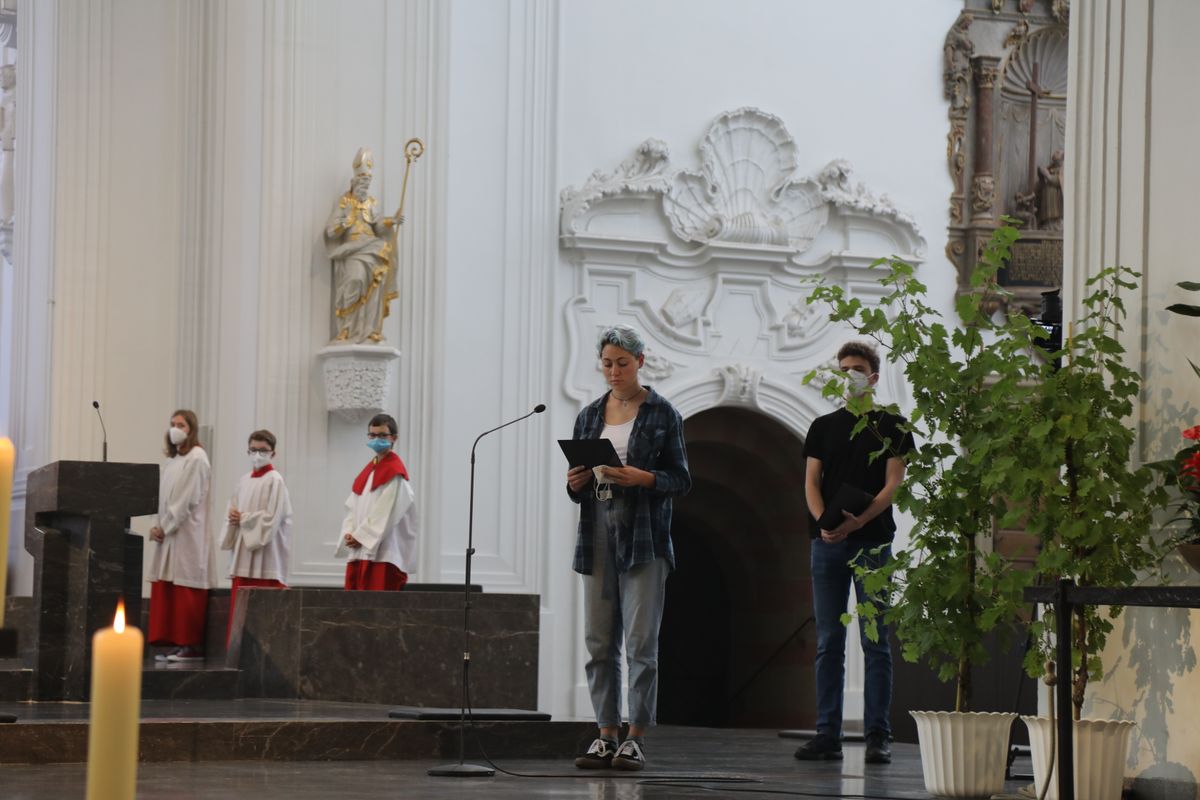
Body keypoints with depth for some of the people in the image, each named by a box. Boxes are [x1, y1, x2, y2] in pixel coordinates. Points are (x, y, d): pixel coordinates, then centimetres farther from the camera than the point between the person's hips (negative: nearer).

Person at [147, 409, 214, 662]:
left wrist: (165, 527, -12)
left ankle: (192, 646, -6)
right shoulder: (172, 460, 17)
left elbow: (188, 499, -14)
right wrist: (157, 526, 2)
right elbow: (163, 498, 16)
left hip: (187, 535, -8)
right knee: (164, 591, 4)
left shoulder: (196, 459, -8)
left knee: (185, 592, -8)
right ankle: (175, 643, 6)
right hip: (167, 533, 8)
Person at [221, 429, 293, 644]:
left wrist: (243, 518, -9)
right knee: (239, 603, 5)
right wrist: (233, 517, -4)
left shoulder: (275, 481, -6)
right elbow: (231, 511, 18)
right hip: (243, 550, 7)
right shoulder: (244, 480, 15)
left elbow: (272, 518, -14)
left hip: (265, 552, -7)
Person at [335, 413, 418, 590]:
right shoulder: (368, 471, 18)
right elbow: (353, 507, 15)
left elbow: (386, 514, -14)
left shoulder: (395, 473, -7)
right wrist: (350, 534, -1)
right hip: (359, 552, 8)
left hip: (383, 553, -8)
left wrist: (360, 536, -12)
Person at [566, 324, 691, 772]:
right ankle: (606, 735, 10)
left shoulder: (662, 414, 0)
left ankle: (635, 739, -4)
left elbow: (681, 480, -2)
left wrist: (643, 478, -18)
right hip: (598, 536, 5)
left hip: (643, 537, -5)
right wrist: (575, 482, -6)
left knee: (641, 641, -7)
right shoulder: (590, 416, 14)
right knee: (599, 642, 4)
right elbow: (577, 489, 17)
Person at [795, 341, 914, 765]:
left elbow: (893, 485, -4)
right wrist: (823, 521, -13)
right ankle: (827, 734, 6)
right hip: (827, 542, 3)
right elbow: (811, 482, 7)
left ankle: (877, 736, -2)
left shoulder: (891, 426, 4)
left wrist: (857, 521, -19)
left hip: (872, 541, -3)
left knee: (875, 643, -3)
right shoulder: (823, 426, 14)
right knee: (828, 643, 4)